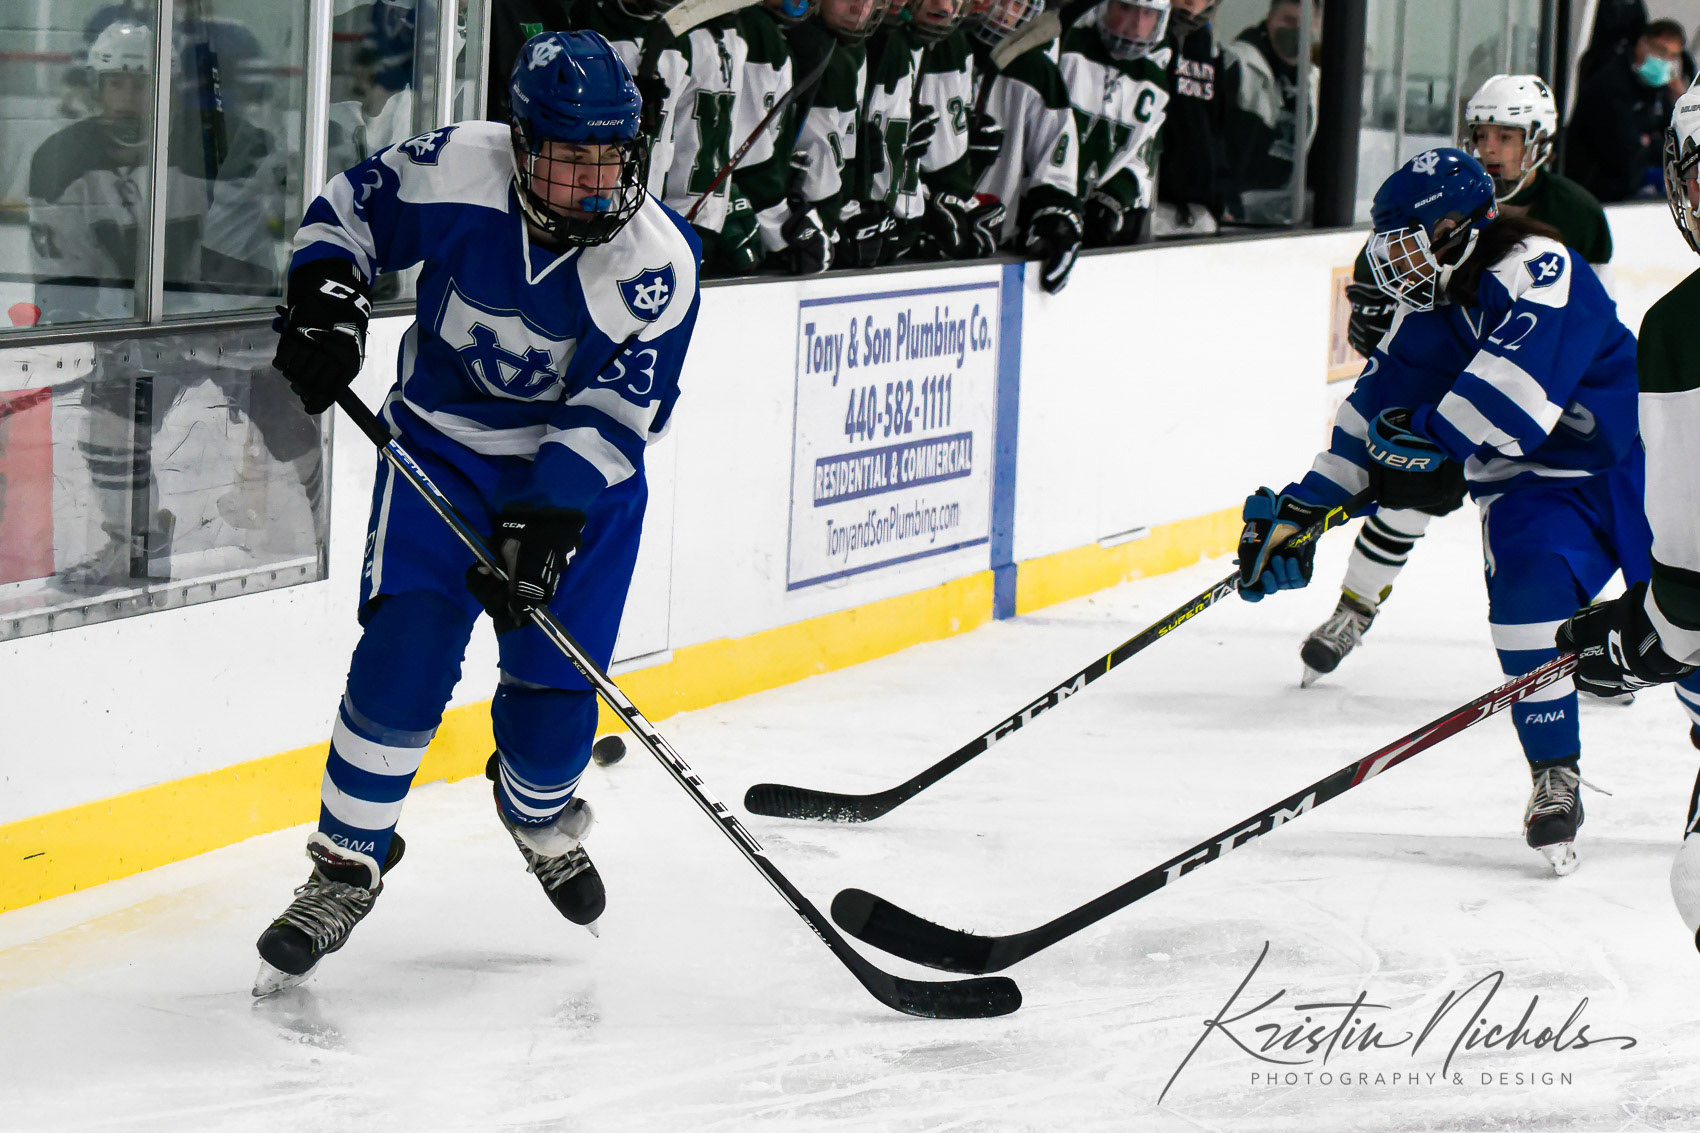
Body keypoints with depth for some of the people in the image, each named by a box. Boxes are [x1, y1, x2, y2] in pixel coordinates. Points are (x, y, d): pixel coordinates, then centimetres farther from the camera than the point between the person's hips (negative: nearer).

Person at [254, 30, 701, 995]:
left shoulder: (657, 263, -21)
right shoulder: (455, 171, -19)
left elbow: (610, 418, -22)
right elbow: (353, 205, 1)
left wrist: (542, 526, -31)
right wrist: (328, 295, -16)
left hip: (580, 474, 0)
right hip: (444, 442, 0)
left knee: (555, 689, -2)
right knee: (406, 653, -15)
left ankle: (542, 815, 34)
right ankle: (350, 865, 0)